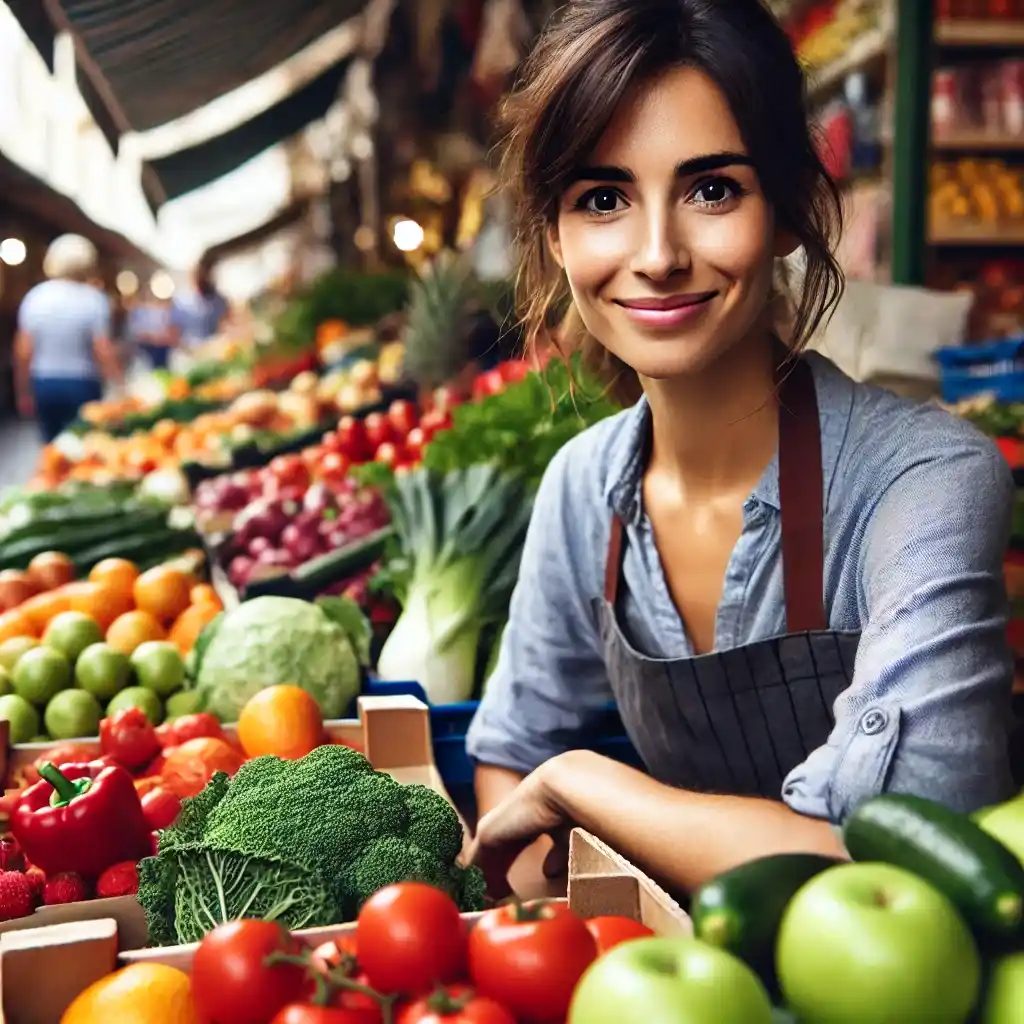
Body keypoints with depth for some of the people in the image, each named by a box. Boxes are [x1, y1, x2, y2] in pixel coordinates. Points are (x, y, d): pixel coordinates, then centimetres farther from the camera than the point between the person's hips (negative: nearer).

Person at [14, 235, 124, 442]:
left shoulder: (35, 297, 0)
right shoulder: (93, 299, -10)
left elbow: (23, 352, 1)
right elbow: (103, 352, -14)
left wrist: (24, 392, 11)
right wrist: (120, 384, -5)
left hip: (43, 385, 3)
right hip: (82, 385, -3)